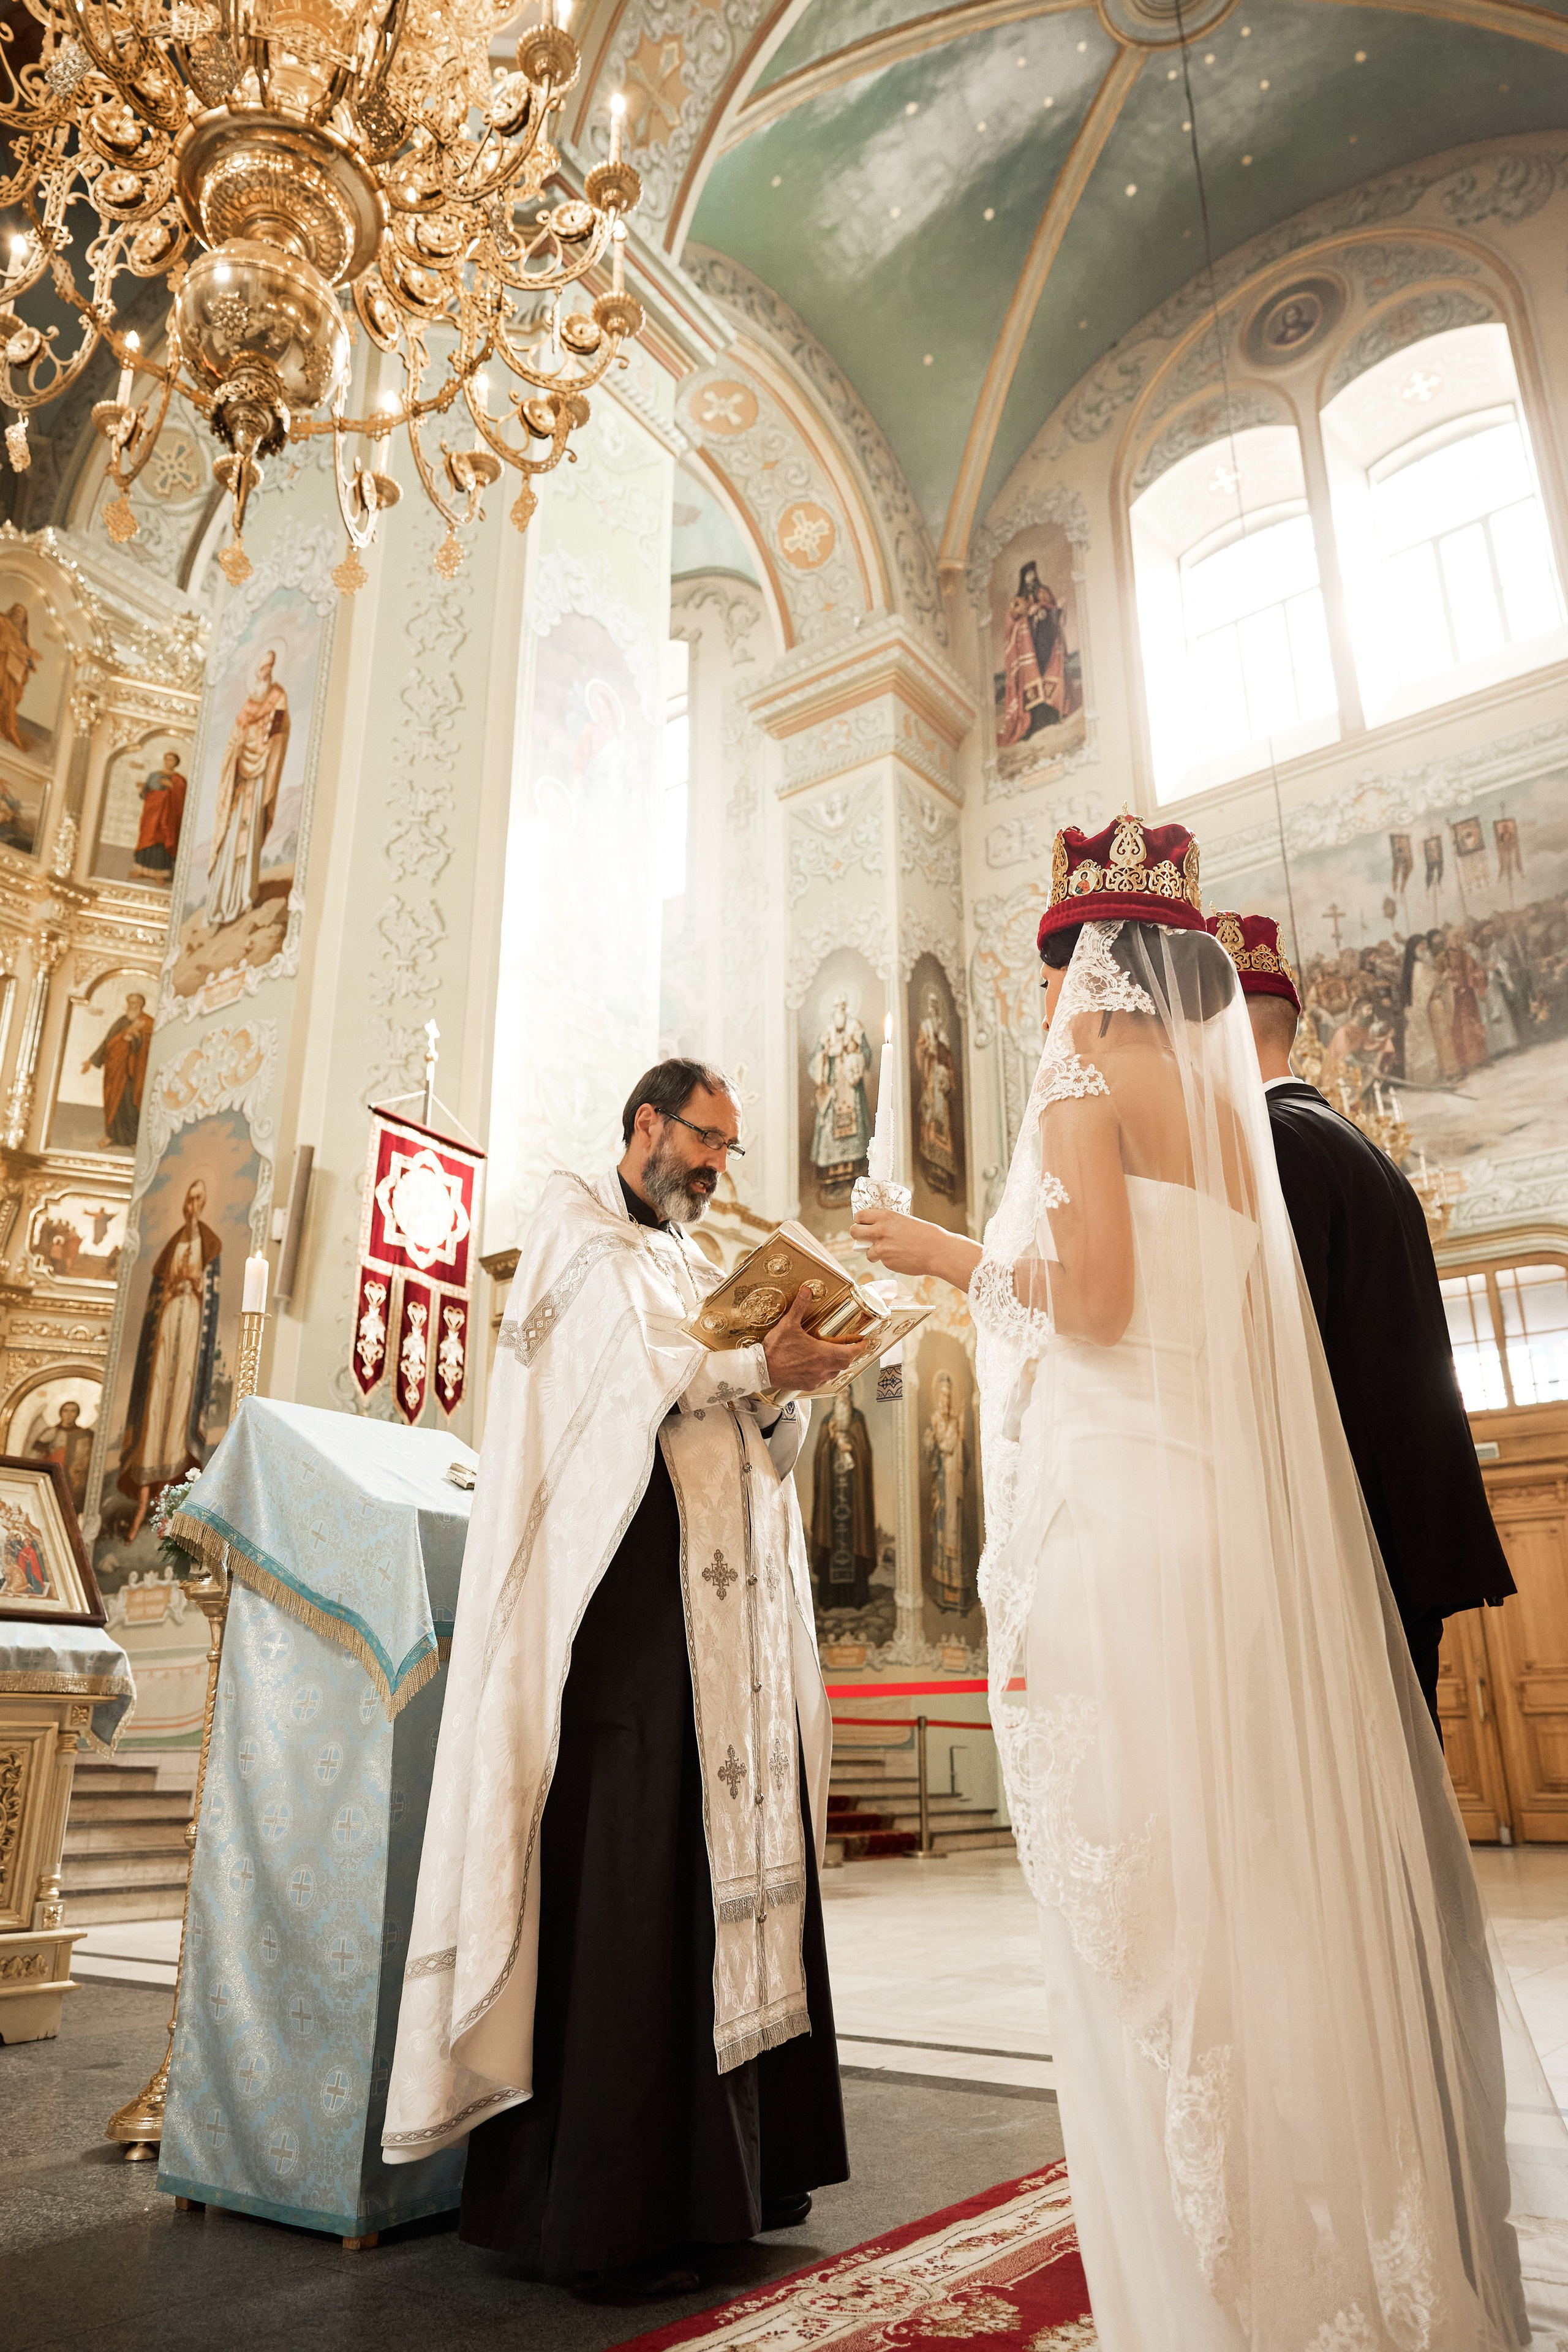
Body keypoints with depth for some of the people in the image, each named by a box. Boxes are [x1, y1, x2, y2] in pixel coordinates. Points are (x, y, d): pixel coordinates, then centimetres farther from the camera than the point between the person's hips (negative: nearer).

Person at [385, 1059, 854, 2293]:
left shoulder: (701, 1271, 23)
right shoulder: (580, 1232, 5)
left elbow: (764, 1446, 15)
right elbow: (628, 1364, -12)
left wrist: (780, 1391, -5)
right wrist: (759, 1364, -14)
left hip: (726, 1606, 7)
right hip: (627, 1598, -7)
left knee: (734, 1857, 5)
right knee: (625, 1877, -7)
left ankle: (724, 2166, 14)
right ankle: (600, 2204, 2)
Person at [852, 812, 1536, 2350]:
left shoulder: (1089, 1077, -2)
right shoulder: (1228, 1097, 19)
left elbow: (1093, 1301, -14)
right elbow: (1223, 1314, 17)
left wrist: (961, 1258, 2)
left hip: (1123, 1520, -8)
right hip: (1248, 1523, 8)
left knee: (1150, 1899, -1)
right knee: (1269, 1880, 12)